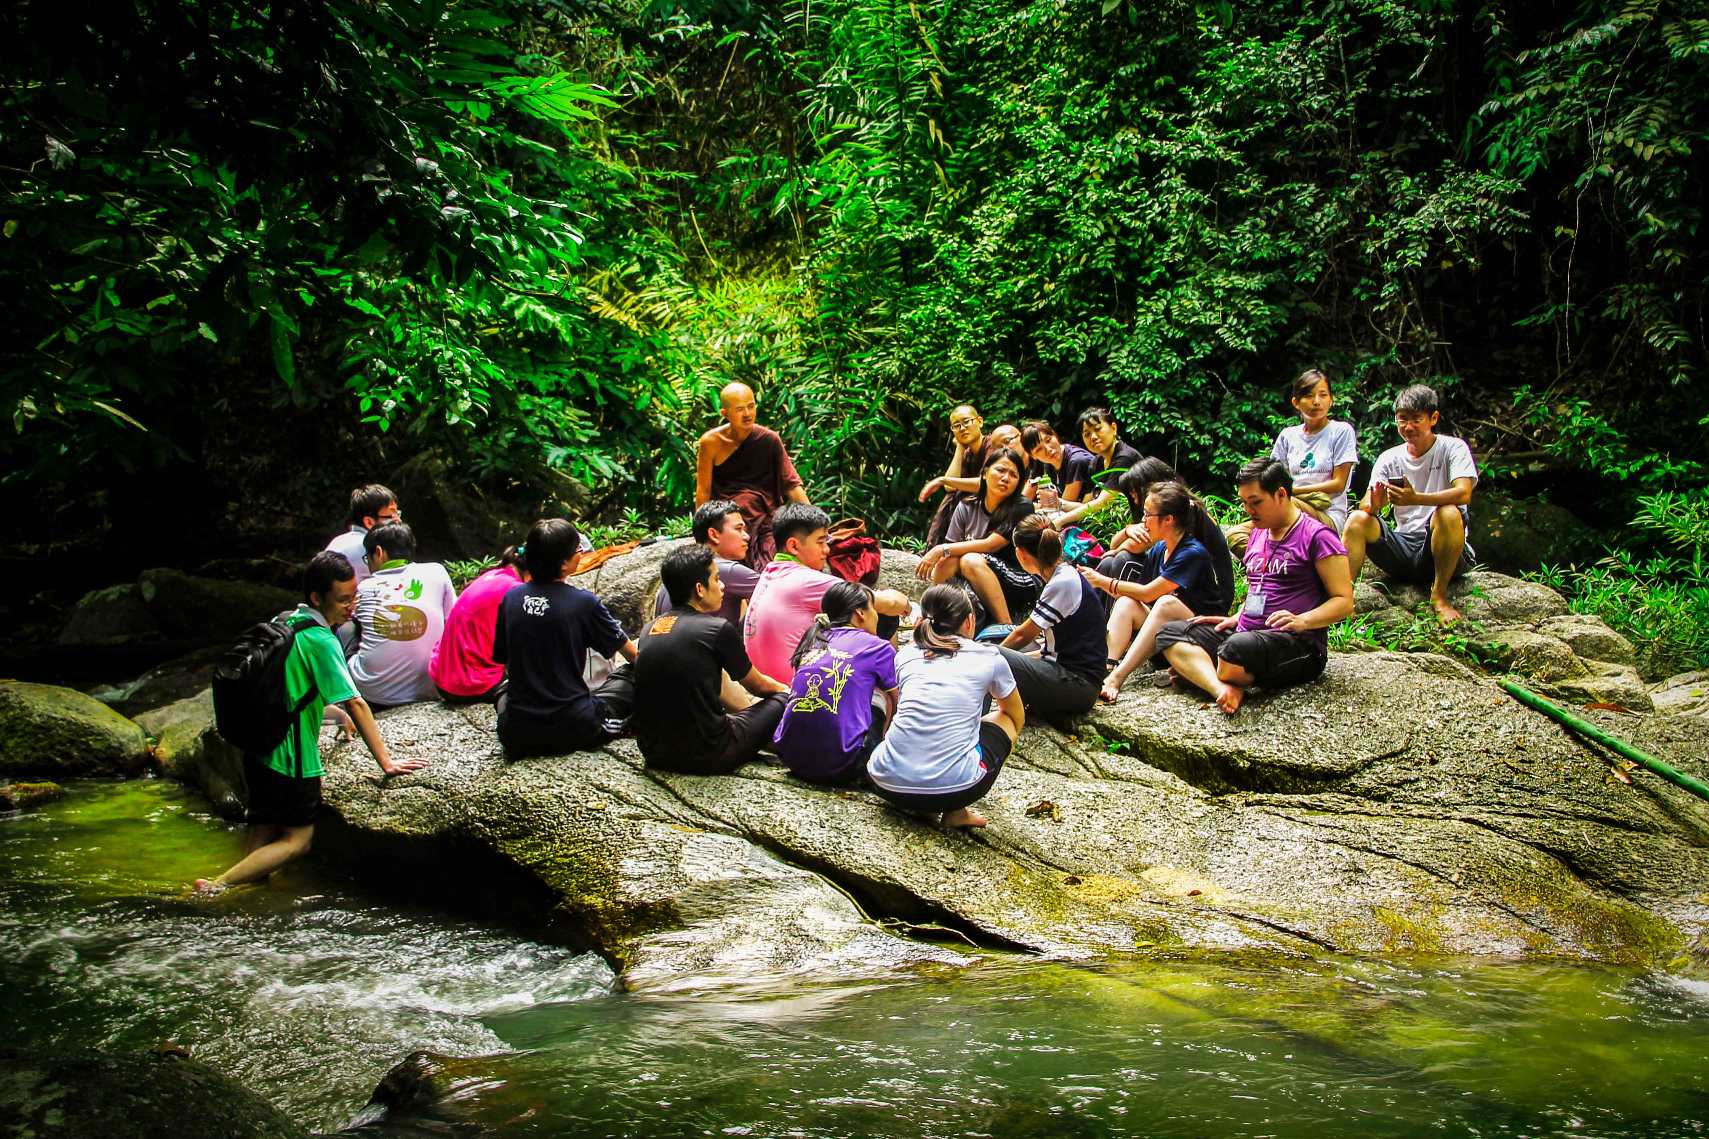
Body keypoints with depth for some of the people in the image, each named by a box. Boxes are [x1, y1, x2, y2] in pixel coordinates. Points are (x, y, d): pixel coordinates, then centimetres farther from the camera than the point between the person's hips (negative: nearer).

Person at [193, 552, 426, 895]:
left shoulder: (285, 622, 8)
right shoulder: (321, 641, -19)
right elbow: (355, 703, -20)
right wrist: (386, 761, -18)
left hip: (259, 747, 9)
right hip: (290, 758, -9)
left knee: (262, 836, 15)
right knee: (297, 840, -2)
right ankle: (217, 886, -10)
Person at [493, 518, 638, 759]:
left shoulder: (511, 598, -2)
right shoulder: (584, 603, -11)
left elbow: (501, 659, 11)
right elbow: (632, 655, 4)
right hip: (573, 730, -3)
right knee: (628, 682, 16)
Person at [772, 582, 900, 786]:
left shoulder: (811, 640, 18)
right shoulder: (877, 648, 5)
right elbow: (899, 702, 18)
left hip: (789, 756, 5)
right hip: (839, 766, -5)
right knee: (881, 696, 20)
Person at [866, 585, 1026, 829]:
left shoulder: (905, 655, 16)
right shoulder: (989, 658, 10)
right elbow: (1018, 719, 28)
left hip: (888, 784, 4)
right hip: (954, 787, -4)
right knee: (1005, 720, 26)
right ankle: (955, 810, 5)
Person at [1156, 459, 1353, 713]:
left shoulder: (1317, 536, -6)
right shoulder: (1259, 533, 20)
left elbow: (1344, 601, -9)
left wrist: (1302, 621, -25)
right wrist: (1235, 619, 15)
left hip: (1297, 644, -9)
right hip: (1245, 632, 9)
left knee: (1238, 647, -41)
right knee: (1170, 633, -7)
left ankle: (1198, 673, -7)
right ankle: (1224, 689, -33)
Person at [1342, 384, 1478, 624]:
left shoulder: (1453, 448, -3)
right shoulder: (1389, 459, 8)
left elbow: (1463, 494, -22)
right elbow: (1365, 503, -3)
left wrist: (1415, 499, -38)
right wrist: (1373, 504, -30)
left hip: (1443, 552, -3)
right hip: (1403, 548, 3)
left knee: (1449, 514, -33)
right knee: (1358, 519, -18)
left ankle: (1440, 595, -20)